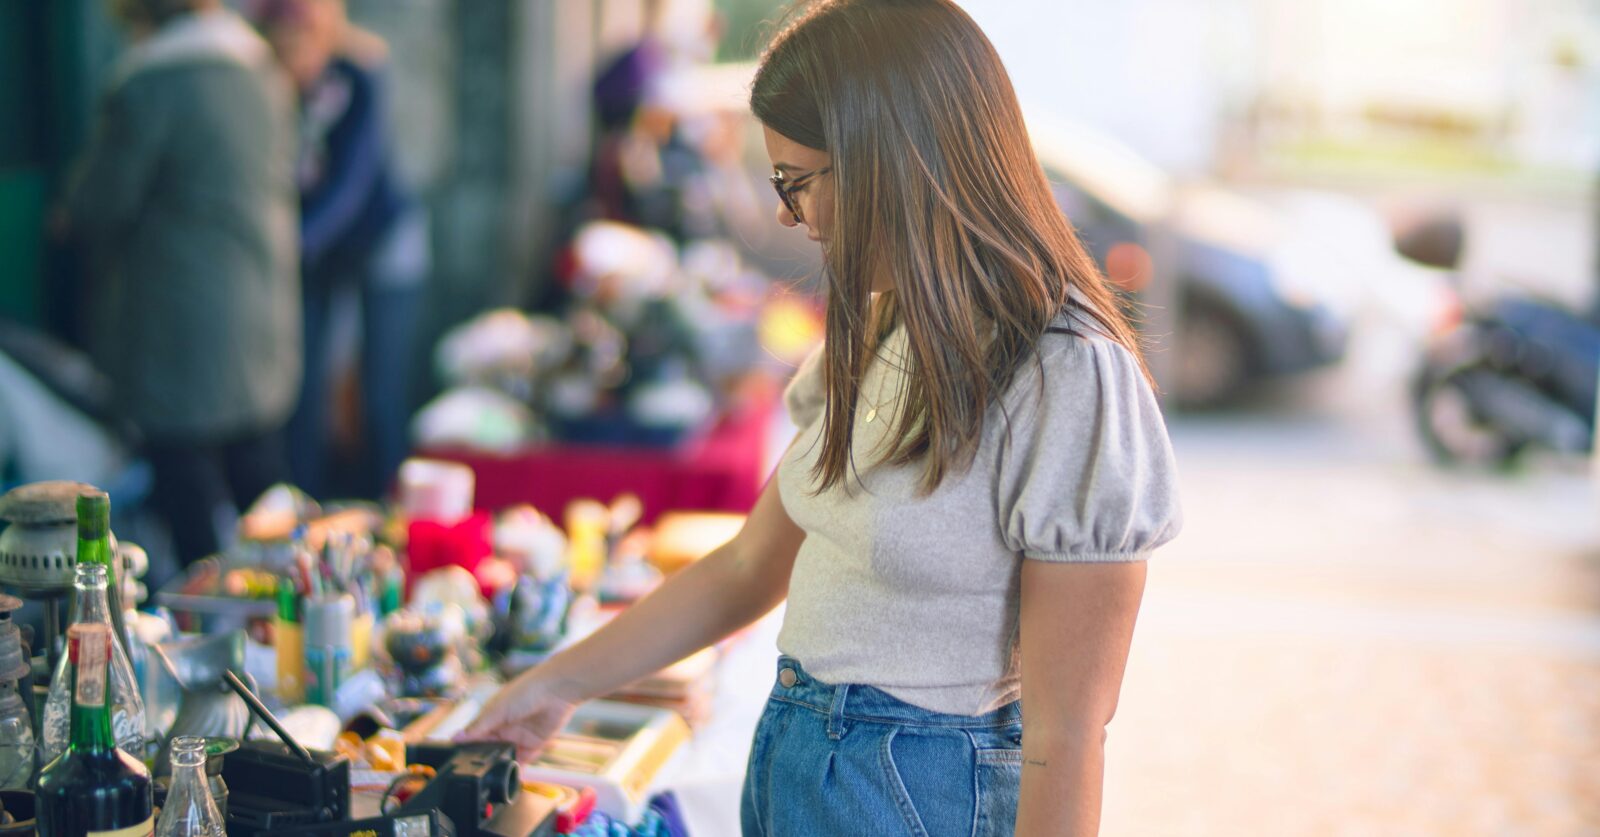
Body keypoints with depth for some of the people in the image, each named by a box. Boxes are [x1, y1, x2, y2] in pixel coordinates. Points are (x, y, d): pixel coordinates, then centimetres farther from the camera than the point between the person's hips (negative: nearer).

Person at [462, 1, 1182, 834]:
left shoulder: (1067, 381, -22)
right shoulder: (876, 341, 6)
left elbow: (1064, 744, -21)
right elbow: (749, 567, 15)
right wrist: (561, 683, 17)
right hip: (789, 767, 8)